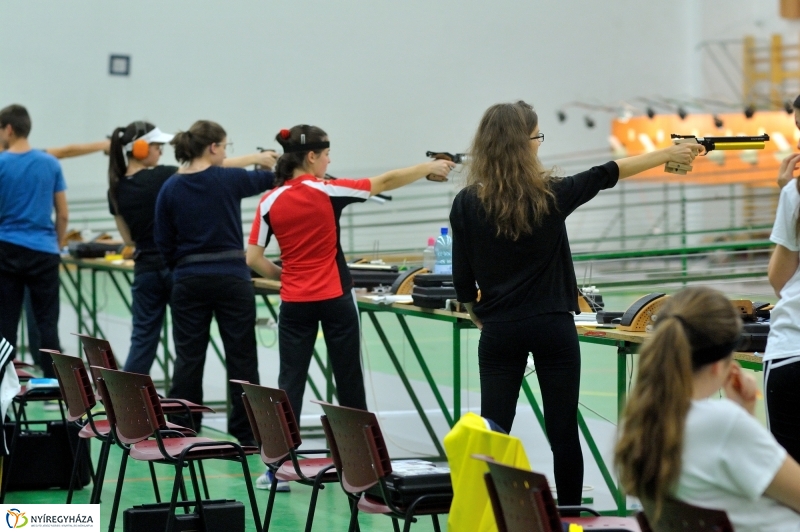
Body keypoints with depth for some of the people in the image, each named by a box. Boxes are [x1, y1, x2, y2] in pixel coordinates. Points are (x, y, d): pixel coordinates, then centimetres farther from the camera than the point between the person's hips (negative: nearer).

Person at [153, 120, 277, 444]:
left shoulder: (170, 189, 0)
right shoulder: (228, 180, -5)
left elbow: (164, 244, 3)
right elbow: (264, 180, 16)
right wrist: (269, 163, 38)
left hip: (189, 282, 2)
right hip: (231, 278, -2)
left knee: (188, 358, 6)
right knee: (241, 357, 6)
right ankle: (245, 434, 9)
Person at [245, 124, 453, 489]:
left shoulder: (270, 202, -1)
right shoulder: (326, 191, -9)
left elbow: (253, 258, -2)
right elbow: (385, 182, 0)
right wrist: (430, 168, 12)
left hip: (295, 302, 2)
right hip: (335, 298, -2)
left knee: (290, 382, 4)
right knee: (348, 378, 9)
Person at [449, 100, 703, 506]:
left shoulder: (467, 203, -4)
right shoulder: (551, 195, -8)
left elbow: (462, 281, -1)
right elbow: (607, 174, 4)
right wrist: (668, 154, 16)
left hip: (499, 332, 1)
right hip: (552, 328, -1)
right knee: (563, 433, 7)